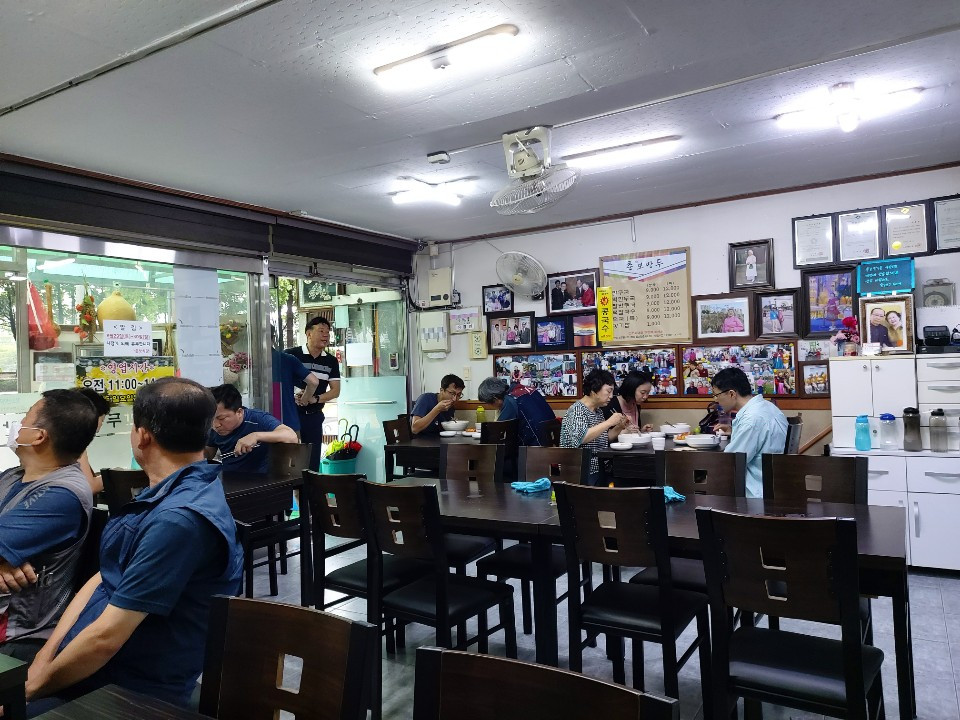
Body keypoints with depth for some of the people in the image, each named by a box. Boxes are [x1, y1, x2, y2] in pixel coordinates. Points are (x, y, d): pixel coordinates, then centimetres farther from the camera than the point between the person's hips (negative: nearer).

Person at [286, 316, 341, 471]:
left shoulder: (331, 361, 7)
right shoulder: (290, 355, -5)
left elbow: (335, 391, 3)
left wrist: (315, 399, -14)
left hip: (314, 416, 4)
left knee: (313, 462, 7)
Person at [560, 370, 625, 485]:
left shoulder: (597, 411, 14)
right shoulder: (578, 409, -11)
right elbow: (580, 438, -27)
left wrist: (619, 426, 5)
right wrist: (609, 422, -23)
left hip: (597, 471, 8)